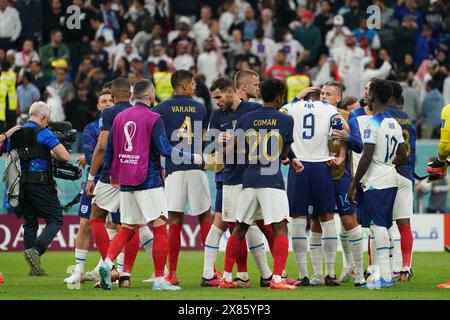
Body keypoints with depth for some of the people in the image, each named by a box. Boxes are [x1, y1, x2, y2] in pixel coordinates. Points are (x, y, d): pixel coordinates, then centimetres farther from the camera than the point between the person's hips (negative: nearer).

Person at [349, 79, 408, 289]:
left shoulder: (373, 124, -14)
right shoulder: (394, 124, 12)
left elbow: (366, 158, -18)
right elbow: (403, 155, 18)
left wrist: (354, 185, -12)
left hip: (376, 183, -8)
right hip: (391, 179, 8)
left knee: (378, 226, -9)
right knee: (383, 227, 12)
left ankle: (385, 276, -13)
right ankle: (386, 273, 14)